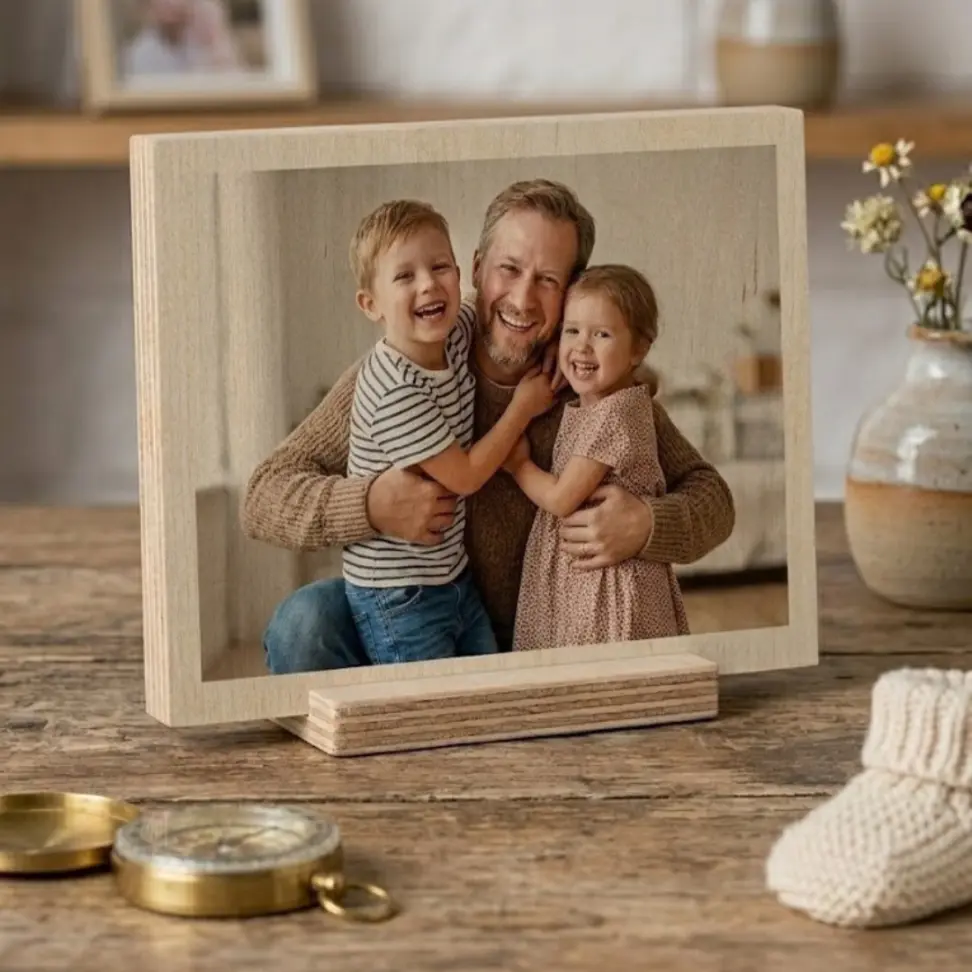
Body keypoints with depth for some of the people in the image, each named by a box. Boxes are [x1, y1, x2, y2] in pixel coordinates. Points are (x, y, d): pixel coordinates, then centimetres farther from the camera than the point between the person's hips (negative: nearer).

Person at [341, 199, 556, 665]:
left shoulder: (457, 333, -2)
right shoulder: (395, 391, -25)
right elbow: (464, 477, -17)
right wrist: (523, 407, -7)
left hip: (455, 577, 8)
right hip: (397, 597, -8)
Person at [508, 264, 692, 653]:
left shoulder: (615, 412, -16)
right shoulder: (579, 406, 12)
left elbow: (561, 499, -14)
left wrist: (517, 463, 2)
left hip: (607, 585, -9)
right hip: (569, 580, 9)